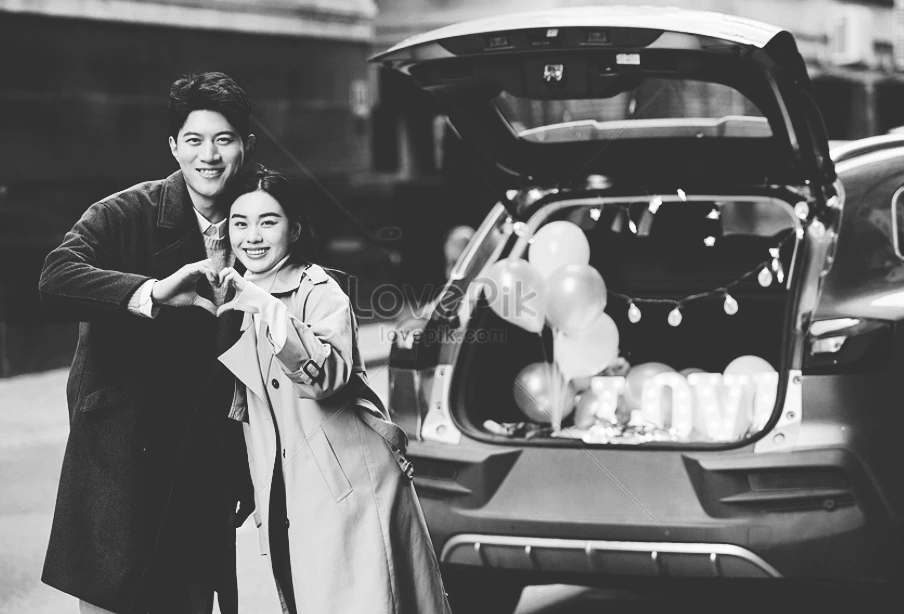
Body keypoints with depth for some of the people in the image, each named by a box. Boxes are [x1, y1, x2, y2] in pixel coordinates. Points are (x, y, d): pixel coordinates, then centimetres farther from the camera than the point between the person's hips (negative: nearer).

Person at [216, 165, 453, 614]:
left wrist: (269, 309, -34)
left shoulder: (319, 292, -7)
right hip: (284, 497, 6)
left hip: (349, 487, -6)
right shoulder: (231, 299, 11)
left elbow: (327, 377, -26)